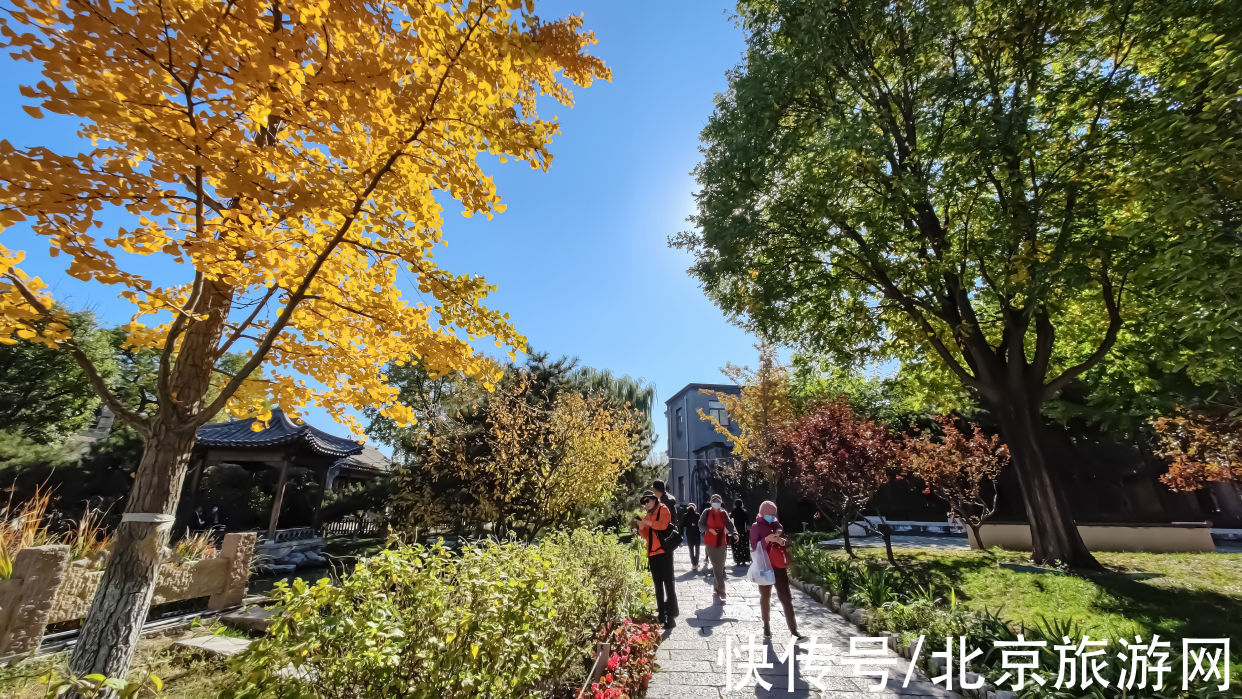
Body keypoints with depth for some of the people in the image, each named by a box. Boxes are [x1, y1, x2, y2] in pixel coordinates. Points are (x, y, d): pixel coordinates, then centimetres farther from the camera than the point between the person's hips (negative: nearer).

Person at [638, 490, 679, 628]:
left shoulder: (663, 509, -2)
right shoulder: (648, 515, 17)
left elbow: (663, 525, -20)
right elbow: (646, 535, 16)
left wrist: (648, 523, -18)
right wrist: (641, 528, -3)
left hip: (664, 551, -7)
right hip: (652, 553, 7)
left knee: (668, 583, -6)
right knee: (658, 584, 13)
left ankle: (671, 616, -4)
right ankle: (661, 613, 23)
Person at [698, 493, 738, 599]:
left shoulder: (724, 513, 6)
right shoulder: (707, 512, -3)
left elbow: (729, 524, -2)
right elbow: (700, 524, -1)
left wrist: (734, 533, -21)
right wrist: (709, 529, -17)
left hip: (721, 542, 4)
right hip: (710, 543, -4)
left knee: (721, 566, 12)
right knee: (716, 567, -8)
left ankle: (717, 587, 30)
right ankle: (721, 590, -5)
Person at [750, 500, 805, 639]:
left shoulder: (777, 525, 8)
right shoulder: (756, 527, -4)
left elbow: (786, 543, 15)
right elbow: (754, 547, -11)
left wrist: (782, 541, -9)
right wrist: (767, 539, -26)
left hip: (779, 566, 3)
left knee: (786, 598, 1)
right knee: (765, 596, 9)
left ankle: (794, 630, 3)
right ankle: (766, 625, 24)